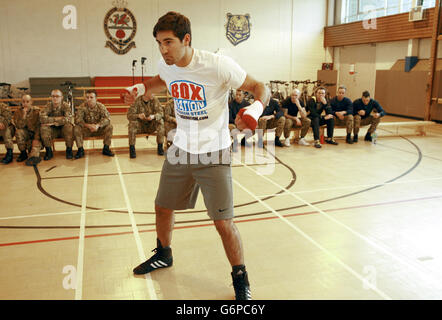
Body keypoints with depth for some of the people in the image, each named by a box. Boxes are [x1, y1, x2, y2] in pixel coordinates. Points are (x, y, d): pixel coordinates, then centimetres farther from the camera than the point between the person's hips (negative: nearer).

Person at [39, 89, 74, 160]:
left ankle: (69, 150, -13)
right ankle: (48, 151, -9)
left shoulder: (65, 105, -11)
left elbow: (68, 119, -28)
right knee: (43, 128, -26)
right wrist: (56, 119, -23)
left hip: (64, 129, -2)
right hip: (52, 130, 2)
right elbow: (42, 118, -20)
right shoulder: (49, 105, -7)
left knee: (69, 126, -32)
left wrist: (52, 122, -25)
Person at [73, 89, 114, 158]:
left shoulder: (101, 106, -9)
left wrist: (98, 125, -37)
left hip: (99, 129, 1)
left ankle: (106, 149, -11)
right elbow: (77, 120, -20)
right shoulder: (82, 107, -10)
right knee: (76, 128, -28)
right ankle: (80, 150, -14)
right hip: (86, 130, 0)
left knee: (109, 127, -24)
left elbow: (107, 118, -20)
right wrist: (88, 125, -36)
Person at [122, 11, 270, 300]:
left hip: (213, 153, -6)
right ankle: (163, 255, 46)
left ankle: (240, 279, 18)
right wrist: (141, 88, 2)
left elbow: (259, 87, -14)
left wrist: (256, 107, -37)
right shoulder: (166, 66, -3)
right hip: (180, 149, 6)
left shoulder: (218, 65, -21)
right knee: (163, 207, 17)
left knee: (224, 223, -7)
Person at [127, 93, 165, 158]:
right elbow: (129, 115, -18)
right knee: (132, 123, -31)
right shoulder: (137, 101, -13)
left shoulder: (155, 100, -8)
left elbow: (160, 113, -16)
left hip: (151, 126, 1)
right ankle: (132, 148, -23)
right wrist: (138, 115, -39)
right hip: (140, 126, -1)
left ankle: (160, 147, -18)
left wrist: (153, 116, -39)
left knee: (161, 121, -26)